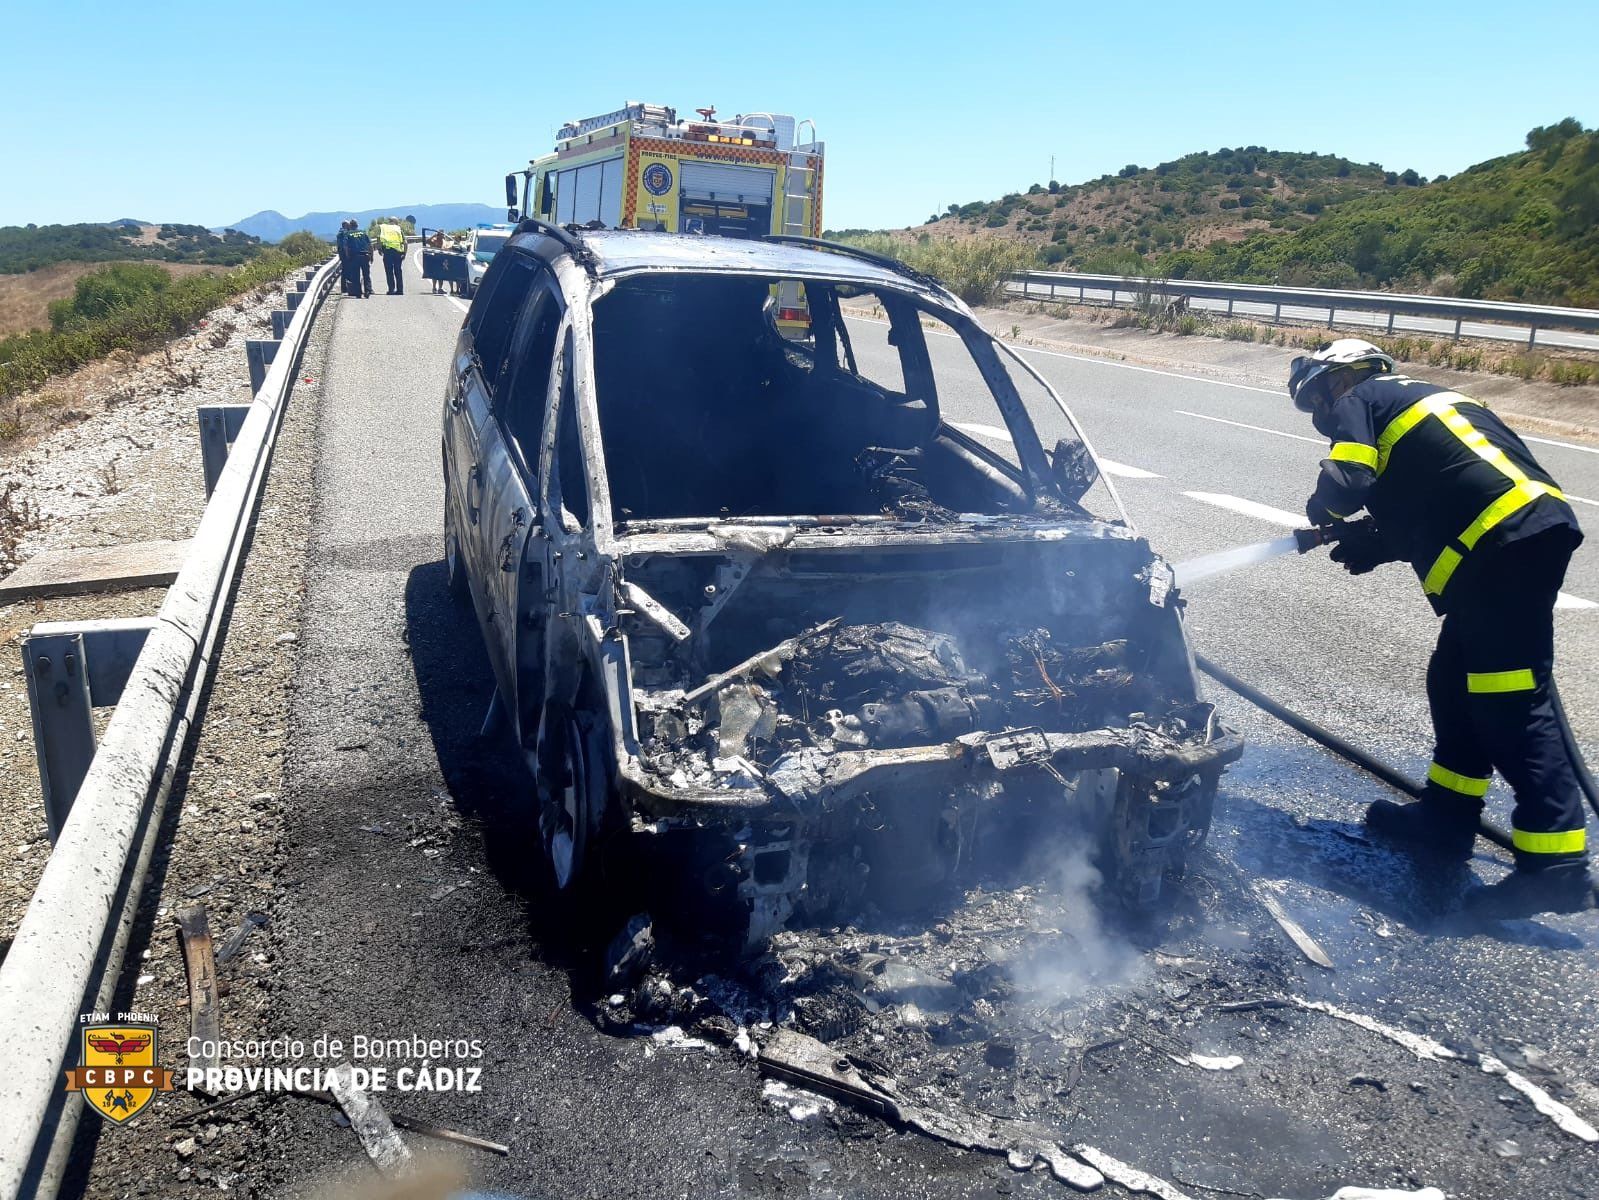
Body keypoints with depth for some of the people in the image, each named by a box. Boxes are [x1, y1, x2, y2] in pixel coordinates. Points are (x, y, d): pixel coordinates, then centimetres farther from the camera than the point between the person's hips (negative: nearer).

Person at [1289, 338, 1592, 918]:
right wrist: (1373, 543, 20)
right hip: (1538, 526, 10)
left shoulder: (1359, 400, 5)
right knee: (1455, 680, 17)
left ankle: (1556, 867, -8)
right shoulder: (1414, 399, 30)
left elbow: (1346, 484, -12)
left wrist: (1323, 510, 9)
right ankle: (1445, 815, 26)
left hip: (1506, 544, -10)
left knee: (1511, 706, -9)